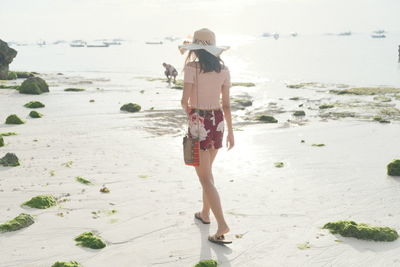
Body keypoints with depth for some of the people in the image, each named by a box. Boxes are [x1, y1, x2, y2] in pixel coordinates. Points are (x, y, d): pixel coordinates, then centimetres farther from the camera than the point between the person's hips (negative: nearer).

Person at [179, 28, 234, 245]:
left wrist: (189, 112, 8)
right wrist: (230, 132, 10)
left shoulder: (192, 68, -13)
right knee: (207, 170, 24)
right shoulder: (223, 70, 2)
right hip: (217, 121, 6)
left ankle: (222, 225, -9)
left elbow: (184, 101, -15)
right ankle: (205, 213, 37)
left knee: (205, 178, -1)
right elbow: (226, 104, 4)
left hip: (198, 123, -6)